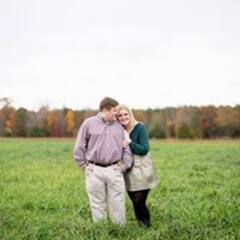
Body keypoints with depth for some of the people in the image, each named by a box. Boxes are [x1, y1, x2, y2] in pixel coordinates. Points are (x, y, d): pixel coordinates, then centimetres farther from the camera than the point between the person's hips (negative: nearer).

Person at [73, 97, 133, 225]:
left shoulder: (118, 126, 9)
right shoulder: (89, 123, 1)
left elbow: (126, 148, 11)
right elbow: (79, 147, 4)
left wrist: (124, 166, 3)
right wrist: (84, 165, 2)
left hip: (114, 171, 2)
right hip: (95, 171, -2)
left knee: (118, 205, 4)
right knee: (98, 206, 7)